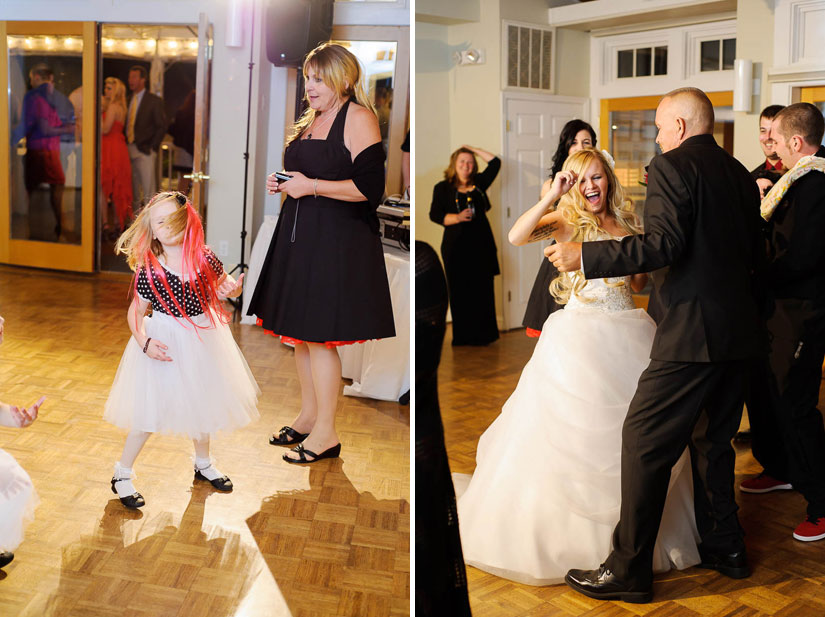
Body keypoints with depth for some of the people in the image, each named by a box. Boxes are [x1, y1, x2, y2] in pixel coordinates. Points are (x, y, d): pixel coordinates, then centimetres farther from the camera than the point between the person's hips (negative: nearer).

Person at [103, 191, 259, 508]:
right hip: (165, 344, -3)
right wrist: (145, 342, -22)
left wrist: (233, 289, -15)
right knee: (151, 410, -1)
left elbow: (223, 285, 8)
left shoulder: (204, 258, -9)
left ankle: (203, 464, 41)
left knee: (201, 403, 19)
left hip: (203, 339, 4)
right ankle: (122, 475, 16)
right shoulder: (149, 271, -16)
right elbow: (135, 312, -8)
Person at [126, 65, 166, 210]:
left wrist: (152, 147, -9)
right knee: (133, 188, 9)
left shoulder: (154, 101, -2)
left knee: (148, 190, -6)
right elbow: (126, 124, 17)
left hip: (145, 151, -6)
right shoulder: (128, 100, 15)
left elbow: (161, 127, -4)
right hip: (129, 150, 6)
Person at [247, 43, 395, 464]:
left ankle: (326, 432, 5)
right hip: (299, 235, 9)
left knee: (319, 337, -6)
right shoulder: (311, 120, 17)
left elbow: (370, 188, -18)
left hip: (337, 240, -9)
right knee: (298, 332, 12)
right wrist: (284, 183, 8)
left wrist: (311, 186, -17)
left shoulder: (358, 117, -9)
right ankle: (308, 416, 26)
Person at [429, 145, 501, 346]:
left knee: (483, 290, 2)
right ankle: (463, 336, 6)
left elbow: (495, 163, 16)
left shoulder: (479, 184, 13)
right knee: (460, 292, -2)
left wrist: (474, 149, 16)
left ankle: (483, 335, 10)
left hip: (481, 244, 3)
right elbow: (435, 215, -3)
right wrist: (457, 218, -17)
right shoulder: (443, 188, 5)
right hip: (456, 246, -3)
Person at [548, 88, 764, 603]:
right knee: (713, 439, 20)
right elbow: (756, 255, 17)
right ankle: (725, 547, 30)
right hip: (740, 329, 9)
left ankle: (629, 570, 3)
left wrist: (585, 255, -16)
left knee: (645, 442, -2)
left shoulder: (671, 167, -9)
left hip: (693, 332, -8)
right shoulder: (740, 174, 15)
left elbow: (665, 244, -20)